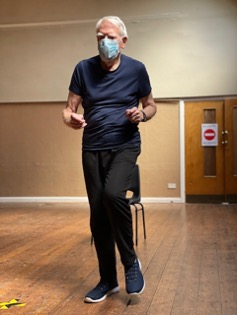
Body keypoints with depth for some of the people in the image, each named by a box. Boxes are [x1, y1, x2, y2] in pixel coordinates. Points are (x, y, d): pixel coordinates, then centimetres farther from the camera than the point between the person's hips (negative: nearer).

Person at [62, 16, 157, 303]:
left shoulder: (136, 69, -2)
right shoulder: (84, 69, 0)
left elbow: (150, 105, 10)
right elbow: (69, 108, 1)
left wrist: (142, 115, -13)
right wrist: (71, 119, -22)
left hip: (125, 145, -3)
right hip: (92, 149, 3)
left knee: (113, 194, -29)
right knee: (97, 215, 5)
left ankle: (131, 262, -6)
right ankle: (108, 280, 21)